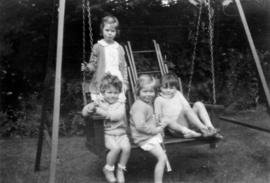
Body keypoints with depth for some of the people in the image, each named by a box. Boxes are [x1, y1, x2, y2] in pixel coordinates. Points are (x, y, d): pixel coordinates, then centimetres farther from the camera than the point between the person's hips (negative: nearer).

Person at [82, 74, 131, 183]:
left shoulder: (120, 105, 4)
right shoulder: (100, 102, 6)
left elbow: (117, 115, -18)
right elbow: (84, 112, 1)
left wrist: (102, 112, -22)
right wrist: (92, 107, -19)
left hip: (121, 134, 2)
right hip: (108, 134, -2)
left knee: (126, 147, -27)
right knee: (116, 148, -30)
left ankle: (120, 169, -1)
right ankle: (108, 169, -3)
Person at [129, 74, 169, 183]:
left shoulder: (148, 103, 11)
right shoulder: (139, 106, -22)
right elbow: (140, 126, -31)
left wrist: (159, 124, 7)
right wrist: (156, 129, -23)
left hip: (152, 134, 10)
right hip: (145, 138, -10)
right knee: (162, 158, -12)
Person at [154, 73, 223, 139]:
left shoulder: (178, 94, 22)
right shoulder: (159, 100, 6)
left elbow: (187, 106, 20)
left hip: (188, 124, 6)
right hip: (176, 126, -6)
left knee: (198, 104, -15)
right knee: (186, 109, -33)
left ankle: (210, 127, -28)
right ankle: (203, 129, -43)